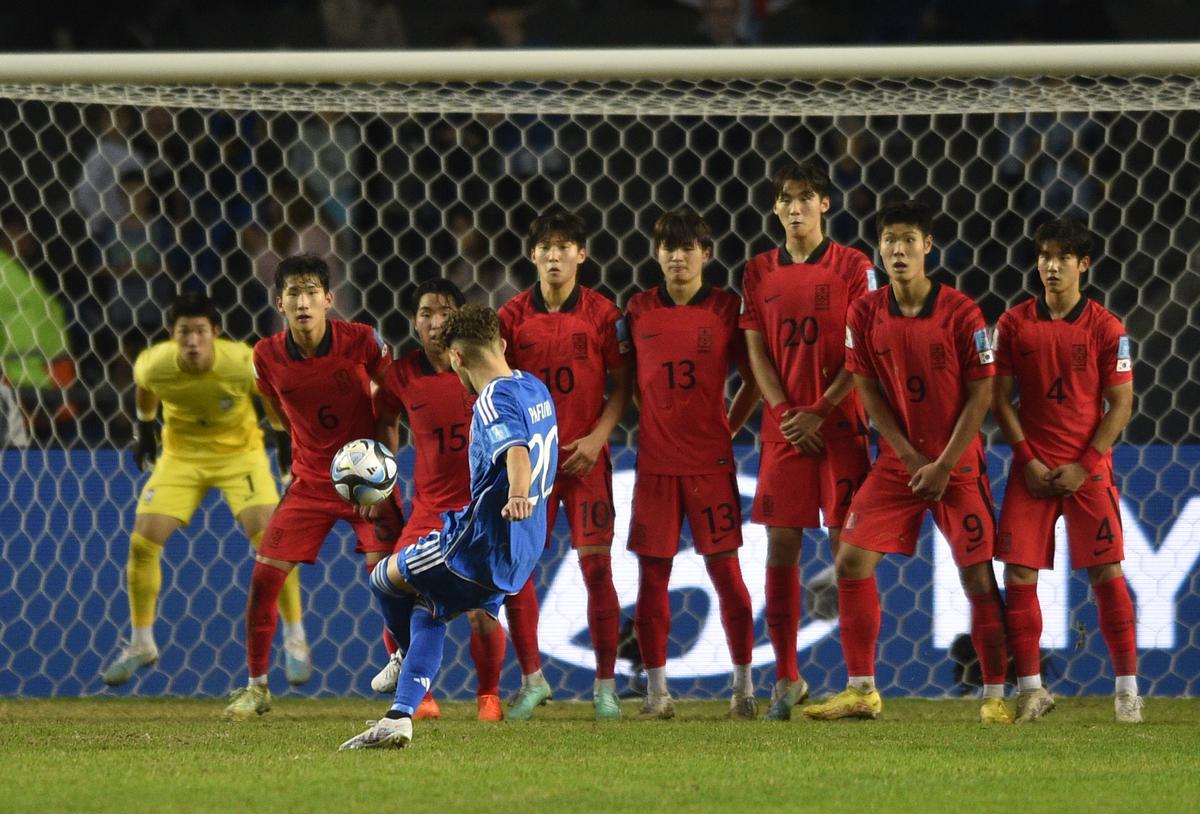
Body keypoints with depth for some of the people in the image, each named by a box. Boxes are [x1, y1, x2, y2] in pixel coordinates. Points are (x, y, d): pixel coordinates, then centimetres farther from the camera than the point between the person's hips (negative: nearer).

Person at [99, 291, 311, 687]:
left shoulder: (243, 363, -28)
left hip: (239, 451, -2)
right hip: (181, 455, 2)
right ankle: (140, 645, 11)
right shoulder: (154, 365, -23)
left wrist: (284, 441, 4)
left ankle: (295, 640, 1)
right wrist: (144, 430, 14)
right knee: (142, 542, -8)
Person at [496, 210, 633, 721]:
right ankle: (532, 681, 13)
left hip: (585, 456, -2)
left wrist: (597, 437, -10)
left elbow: (623, 384, 2)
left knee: (596, 564, -5)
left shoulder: (601, 313, -2)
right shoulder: (513, 316, 2)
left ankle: (605, 685, 5)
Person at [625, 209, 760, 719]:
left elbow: (753, 380, 7)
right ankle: (656, 689, 8)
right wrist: (651, 422, 9)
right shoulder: (639, 310, 5)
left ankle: (743, 684, 6)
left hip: (710, 459, -2)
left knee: (724, 567, -2)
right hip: (655, 460, 2)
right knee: (652, 572, 1)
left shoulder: (726, 308, -1)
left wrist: (726, 429, 4)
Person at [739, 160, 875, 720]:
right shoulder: (759, 272, 10)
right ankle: (786, 679, 8)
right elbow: (756, 351, 6)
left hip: (840, 424, -3)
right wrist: (784, 413, -7)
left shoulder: (853, 268, 0)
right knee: (781, 547, 0)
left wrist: (819, 412, -11)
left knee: (847, 544, -4)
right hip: (784, 429, 3)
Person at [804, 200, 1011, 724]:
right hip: (897, 462, 3)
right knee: (851, 562, -5)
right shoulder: (865, 313, -2)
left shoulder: (960, 313, -11)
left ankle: (994, 695, 3)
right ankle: (861, 691, 4)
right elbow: (869, 392, 1)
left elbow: (980, 395, -9)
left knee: (977, 574, -7)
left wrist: (943, 465, -13)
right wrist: (911, 457, -8)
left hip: (957, 464, -3)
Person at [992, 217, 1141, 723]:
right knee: (1019, 574, -4)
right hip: (1032, 467, 2)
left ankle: (1127, 687, 1)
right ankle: (1030, 688, 5)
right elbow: (1000, 399, 5)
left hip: (1088, 467, -2)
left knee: (1106, 573, -6)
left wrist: (1084, 464, -9)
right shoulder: (1014, 324, 3)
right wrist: (1027, 458, -6)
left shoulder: (1106, 328, -2)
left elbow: (1121, 404, -1)